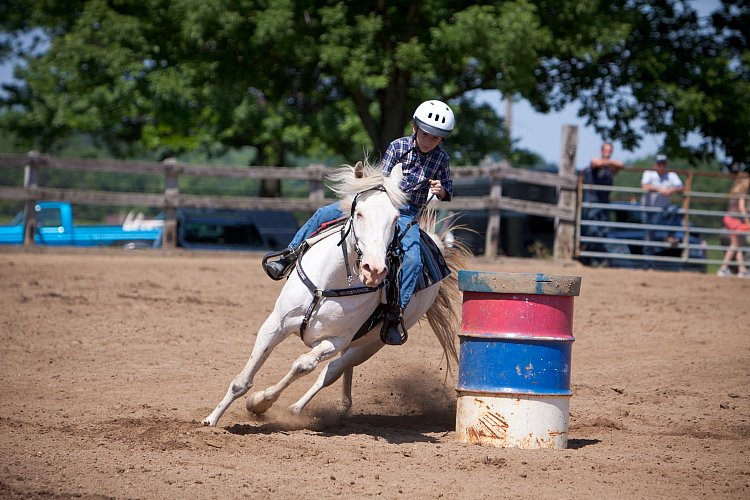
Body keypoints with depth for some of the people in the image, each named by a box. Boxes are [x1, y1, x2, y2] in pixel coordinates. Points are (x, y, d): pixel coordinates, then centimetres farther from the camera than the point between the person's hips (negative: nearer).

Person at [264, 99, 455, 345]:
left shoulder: (441, 158, -1)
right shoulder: (397, 147, -2)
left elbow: (448, 192, 10)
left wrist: (442, 191, -15)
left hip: (408, 215, -1)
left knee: (413, 258, -30)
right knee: (324, 214, -14)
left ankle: (395, 314, -25)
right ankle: (289, 258, -6)